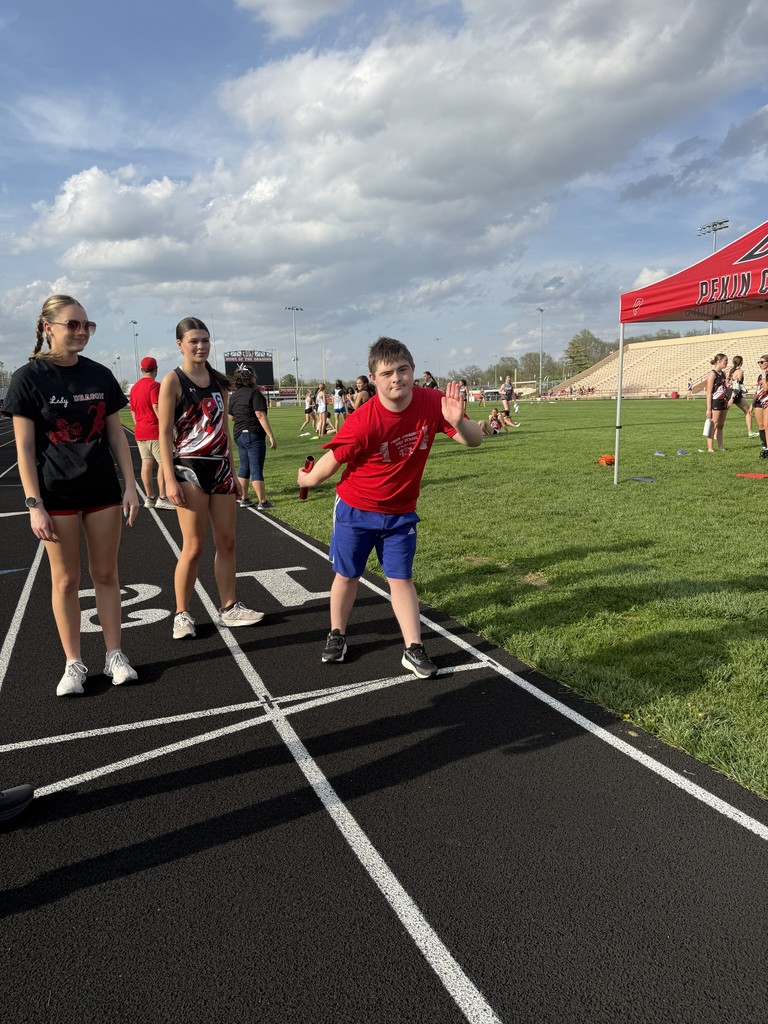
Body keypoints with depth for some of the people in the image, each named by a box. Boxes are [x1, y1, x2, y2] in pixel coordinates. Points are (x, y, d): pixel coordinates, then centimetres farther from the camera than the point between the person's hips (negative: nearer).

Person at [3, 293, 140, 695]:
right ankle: (73, 664, 19)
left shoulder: (100, 375, 3)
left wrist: (130, 486, 1)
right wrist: (34, 504, -12)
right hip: (57, 495, -3)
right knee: (65, 579, 6)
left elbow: (116, 436, 6)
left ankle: (115, 655, 20)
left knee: (106, 574, 9)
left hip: (103, 491, 3)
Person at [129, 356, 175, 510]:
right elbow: (157, 408, -19)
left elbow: (133, 411, 18)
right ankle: (162, 499, -6)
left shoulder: (134, 387, 14)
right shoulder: (154, 385, -11)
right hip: (154, 431, -8)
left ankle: (150, 498, 11)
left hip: (139, 432, 8)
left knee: (146, 463, 8)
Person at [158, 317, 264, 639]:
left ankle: (229, 607, 20)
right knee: (193, 547, -3)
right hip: (191, 470, -6)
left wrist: (233, 472, 14)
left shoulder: (218, 381, 11)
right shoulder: (173, 381, -6)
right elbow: (165, 433, -9)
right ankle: (182, 614, 12)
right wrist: (170, 479, -16)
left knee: (227, 542, 9)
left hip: (221, 468, 6)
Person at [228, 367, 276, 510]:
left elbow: (231, 417, 18)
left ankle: (244, 499, 19)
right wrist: (271, 436, -19)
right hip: (254, 435, -7)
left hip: (239, 435, 8)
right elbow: (260, 415, -19)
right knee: (256, 469, -4)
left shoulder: (234, 395, 11)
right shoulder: (254, 393, -13)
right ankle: (262, 502, 0)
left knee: (244, 467, 15)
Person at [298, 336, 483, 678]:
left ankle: (413, 650, 14)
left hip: (400, 513, 2)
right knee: (347, 575, 13)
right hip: (355, 509, -2)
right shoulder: (363, 422, -28)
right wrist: (308, 480, 0)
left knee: (401, 578, 5)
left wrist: (458, 423, -36)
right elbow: (334, 459, -15)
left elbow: (474, 440, -15)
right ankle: (337, 636, 34)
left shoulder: (432, 403, -17)